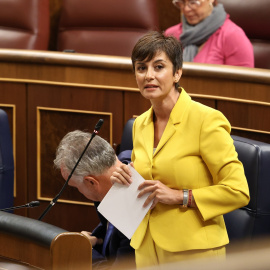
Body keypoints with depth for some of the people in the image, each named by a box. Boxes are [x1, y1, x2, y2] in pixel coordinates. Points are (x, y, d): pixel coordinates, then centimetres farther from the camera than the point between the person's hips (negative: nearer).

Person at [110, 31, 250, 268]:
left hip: (194, 251, -6)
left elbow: (238, 191, -13)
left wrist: (179, 196, -18)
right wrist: (126, 180, 2)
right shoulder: (140, 124, 9)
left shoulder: (206, 119, -12)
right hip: (147, 249, 6)